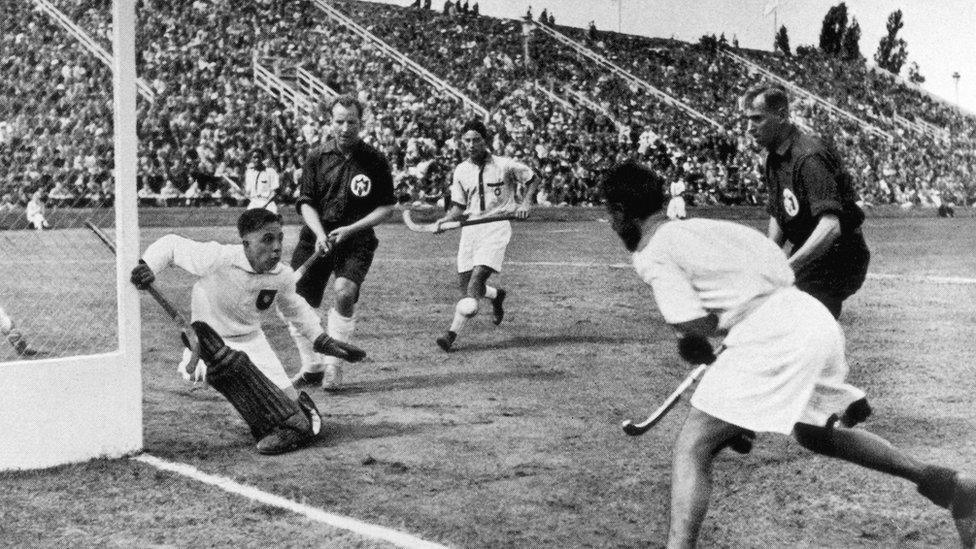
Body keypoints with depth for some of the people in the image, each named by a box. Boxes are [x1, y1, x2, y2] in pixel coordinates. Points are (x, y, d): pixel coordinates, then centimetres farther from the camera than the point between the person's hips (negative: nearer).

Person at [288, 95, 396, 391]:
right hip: (317, 236, 3)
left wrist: (351, 229, -11)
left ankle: (333, 366, -9)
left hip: (356, 241, -3)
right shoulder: (317, 158, 2)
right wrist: (319, 233, -15)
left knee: (345, 292, -27)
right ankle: (312, 367, 20)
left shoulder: (375, 160, -3)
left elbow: (387, 206, 1)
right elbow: (306, 202, 3)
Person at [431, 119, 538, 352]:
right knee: (464, 283, 2)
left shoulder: (505, 165, -3)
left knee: (477, 277, -20)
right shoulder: (460, 171, 9)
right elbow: (459, 206, 14)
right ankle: (496, 295, 36)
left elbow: (533, 179, 9)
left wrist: (525, 203, -6)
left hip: (497, 225, -5)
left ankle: (452, 333, -23)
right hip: (470, 226, 5)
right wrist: (446, 219, -5)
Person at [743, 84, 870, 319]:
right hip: (809, 260, 9)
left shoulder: (809, 157, -24)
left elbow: (830, 227, -35)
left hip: (838, 261, -9)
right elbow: (777, 218, 18)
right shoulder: (775, 158, 9)